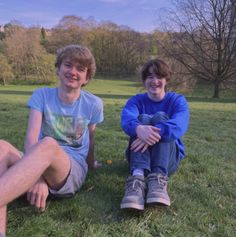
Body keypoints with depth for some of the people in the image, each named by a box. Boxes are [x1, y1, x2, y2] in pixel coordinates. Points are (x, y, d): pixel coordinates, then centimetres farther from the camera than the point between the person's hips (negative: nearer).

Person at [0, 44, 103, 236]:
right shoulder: (42, 95, 2)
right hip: (40, 167, 2)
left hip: (73, 170, -2)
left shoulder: (93, 104, 2)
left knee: (48, 144, -38)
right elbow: (32, 137, -12)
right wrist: (36, 176, -29)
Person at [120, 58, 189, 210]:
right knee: (143, 118, -24)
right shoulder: (136, 100, 3)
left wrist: (157, 132, -43)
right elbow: (126, 119, -22)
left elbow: (180, 124, -24)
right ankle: (137, 178, -47)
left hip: (170, 157, -1)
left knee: (160, 117, -23)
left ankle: (158, 180, -43)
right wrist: (139, 129, -46)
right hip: (140, 153, 1)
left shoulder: (177, 100, 1)